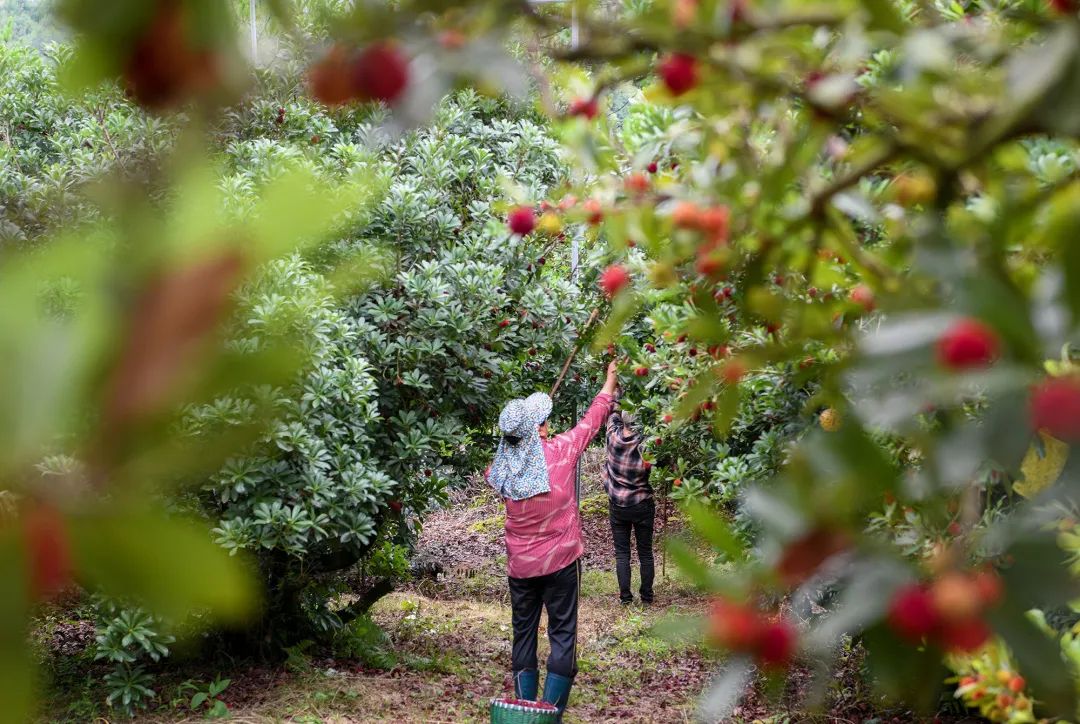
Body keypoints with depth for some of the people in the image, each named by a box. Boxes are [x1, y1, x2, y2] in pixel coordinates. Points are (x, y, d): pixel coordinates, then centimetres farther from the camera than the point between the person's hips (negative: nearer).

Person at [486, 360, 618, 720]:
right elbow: (591, 421, 2)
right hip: (560, 561, -3)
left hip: (520, 566, 3)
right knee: (562, 636, 3)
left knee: (523, 634, 13)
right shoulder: (560, 451, -14)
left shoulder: (504, 467, -5)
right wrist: (610, 382, 19)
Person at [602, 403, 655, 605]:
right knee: (645, 552, 10)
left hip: (618, 507, 1)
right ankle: (647, 596, 16)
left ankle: (625, 597, 7)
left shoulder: (613, 437, -12)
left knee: (622, 553, 8)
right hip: (642, 505, -1)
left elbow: (612, 414, 6)